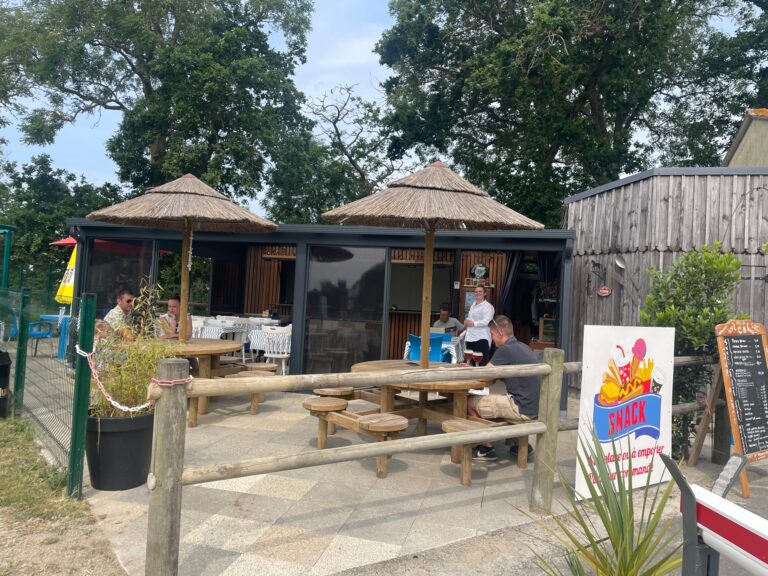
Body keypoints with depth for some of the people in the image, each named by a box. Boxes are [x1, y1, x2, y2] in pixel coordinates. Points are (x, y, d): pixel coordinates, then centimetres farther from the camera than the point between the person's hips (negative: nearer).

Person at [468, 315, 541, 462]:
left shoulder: (505, 350, -16)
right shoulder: (523, 347, 12)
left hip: (522, 408, -9)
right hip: (533, 405, 9)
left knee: (470, 403, 0)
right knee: (491, 401, 30)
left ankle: (487, 449, 12)